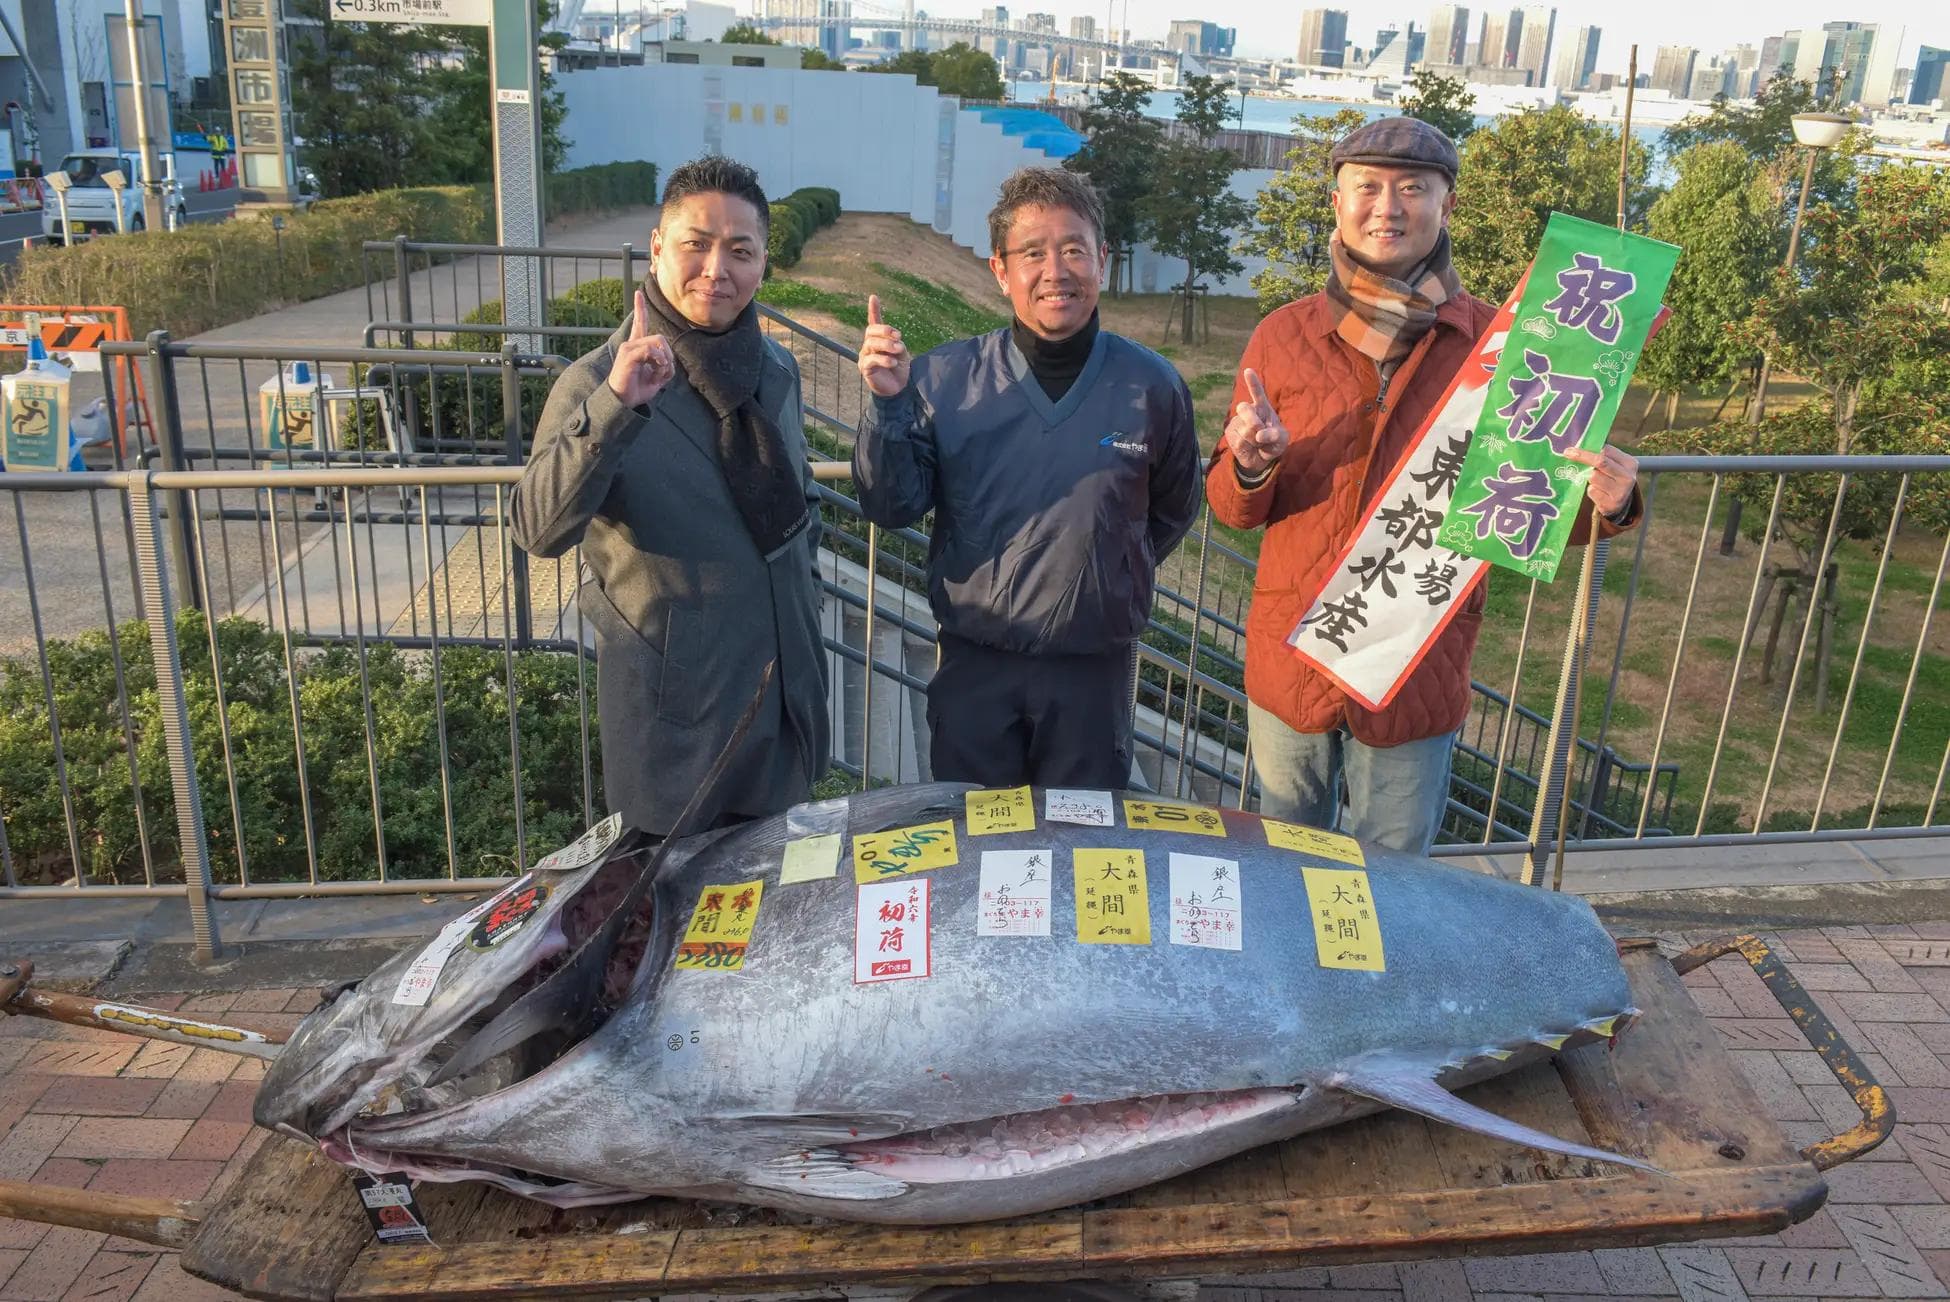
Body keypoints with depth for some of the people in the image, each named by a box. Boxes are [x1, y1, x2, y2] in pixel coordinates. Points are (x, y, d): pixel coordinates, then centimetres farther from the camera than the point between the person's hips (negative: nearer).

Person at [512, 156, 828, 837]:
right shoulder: (597, 382, -14)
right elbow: (540, 530, -28)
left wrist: (804, 586, 11)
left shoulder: (776, 369, 4)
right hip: (673, 703, -5)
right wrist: (614, 408, -38)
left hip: (788, 687, 5)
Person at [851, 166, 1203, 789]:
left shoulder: (1152, 386, -5)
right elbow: (892, 508, -9)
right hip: (974, 662, 0)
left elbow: (1172, 511, 11)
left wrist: (1111, 577, 5)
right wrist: (889, 405, -21)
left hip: (1096, 666, 1)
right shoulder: (944, 378, -7)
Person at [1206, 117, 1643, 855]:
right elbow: (1232, 508, 2)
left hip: (1420, 678, -1)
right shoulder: (1284, 336, -3)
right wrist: (1251, 467, -21)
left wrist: (1604, 504, -19)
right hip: (1290, 662, 1)